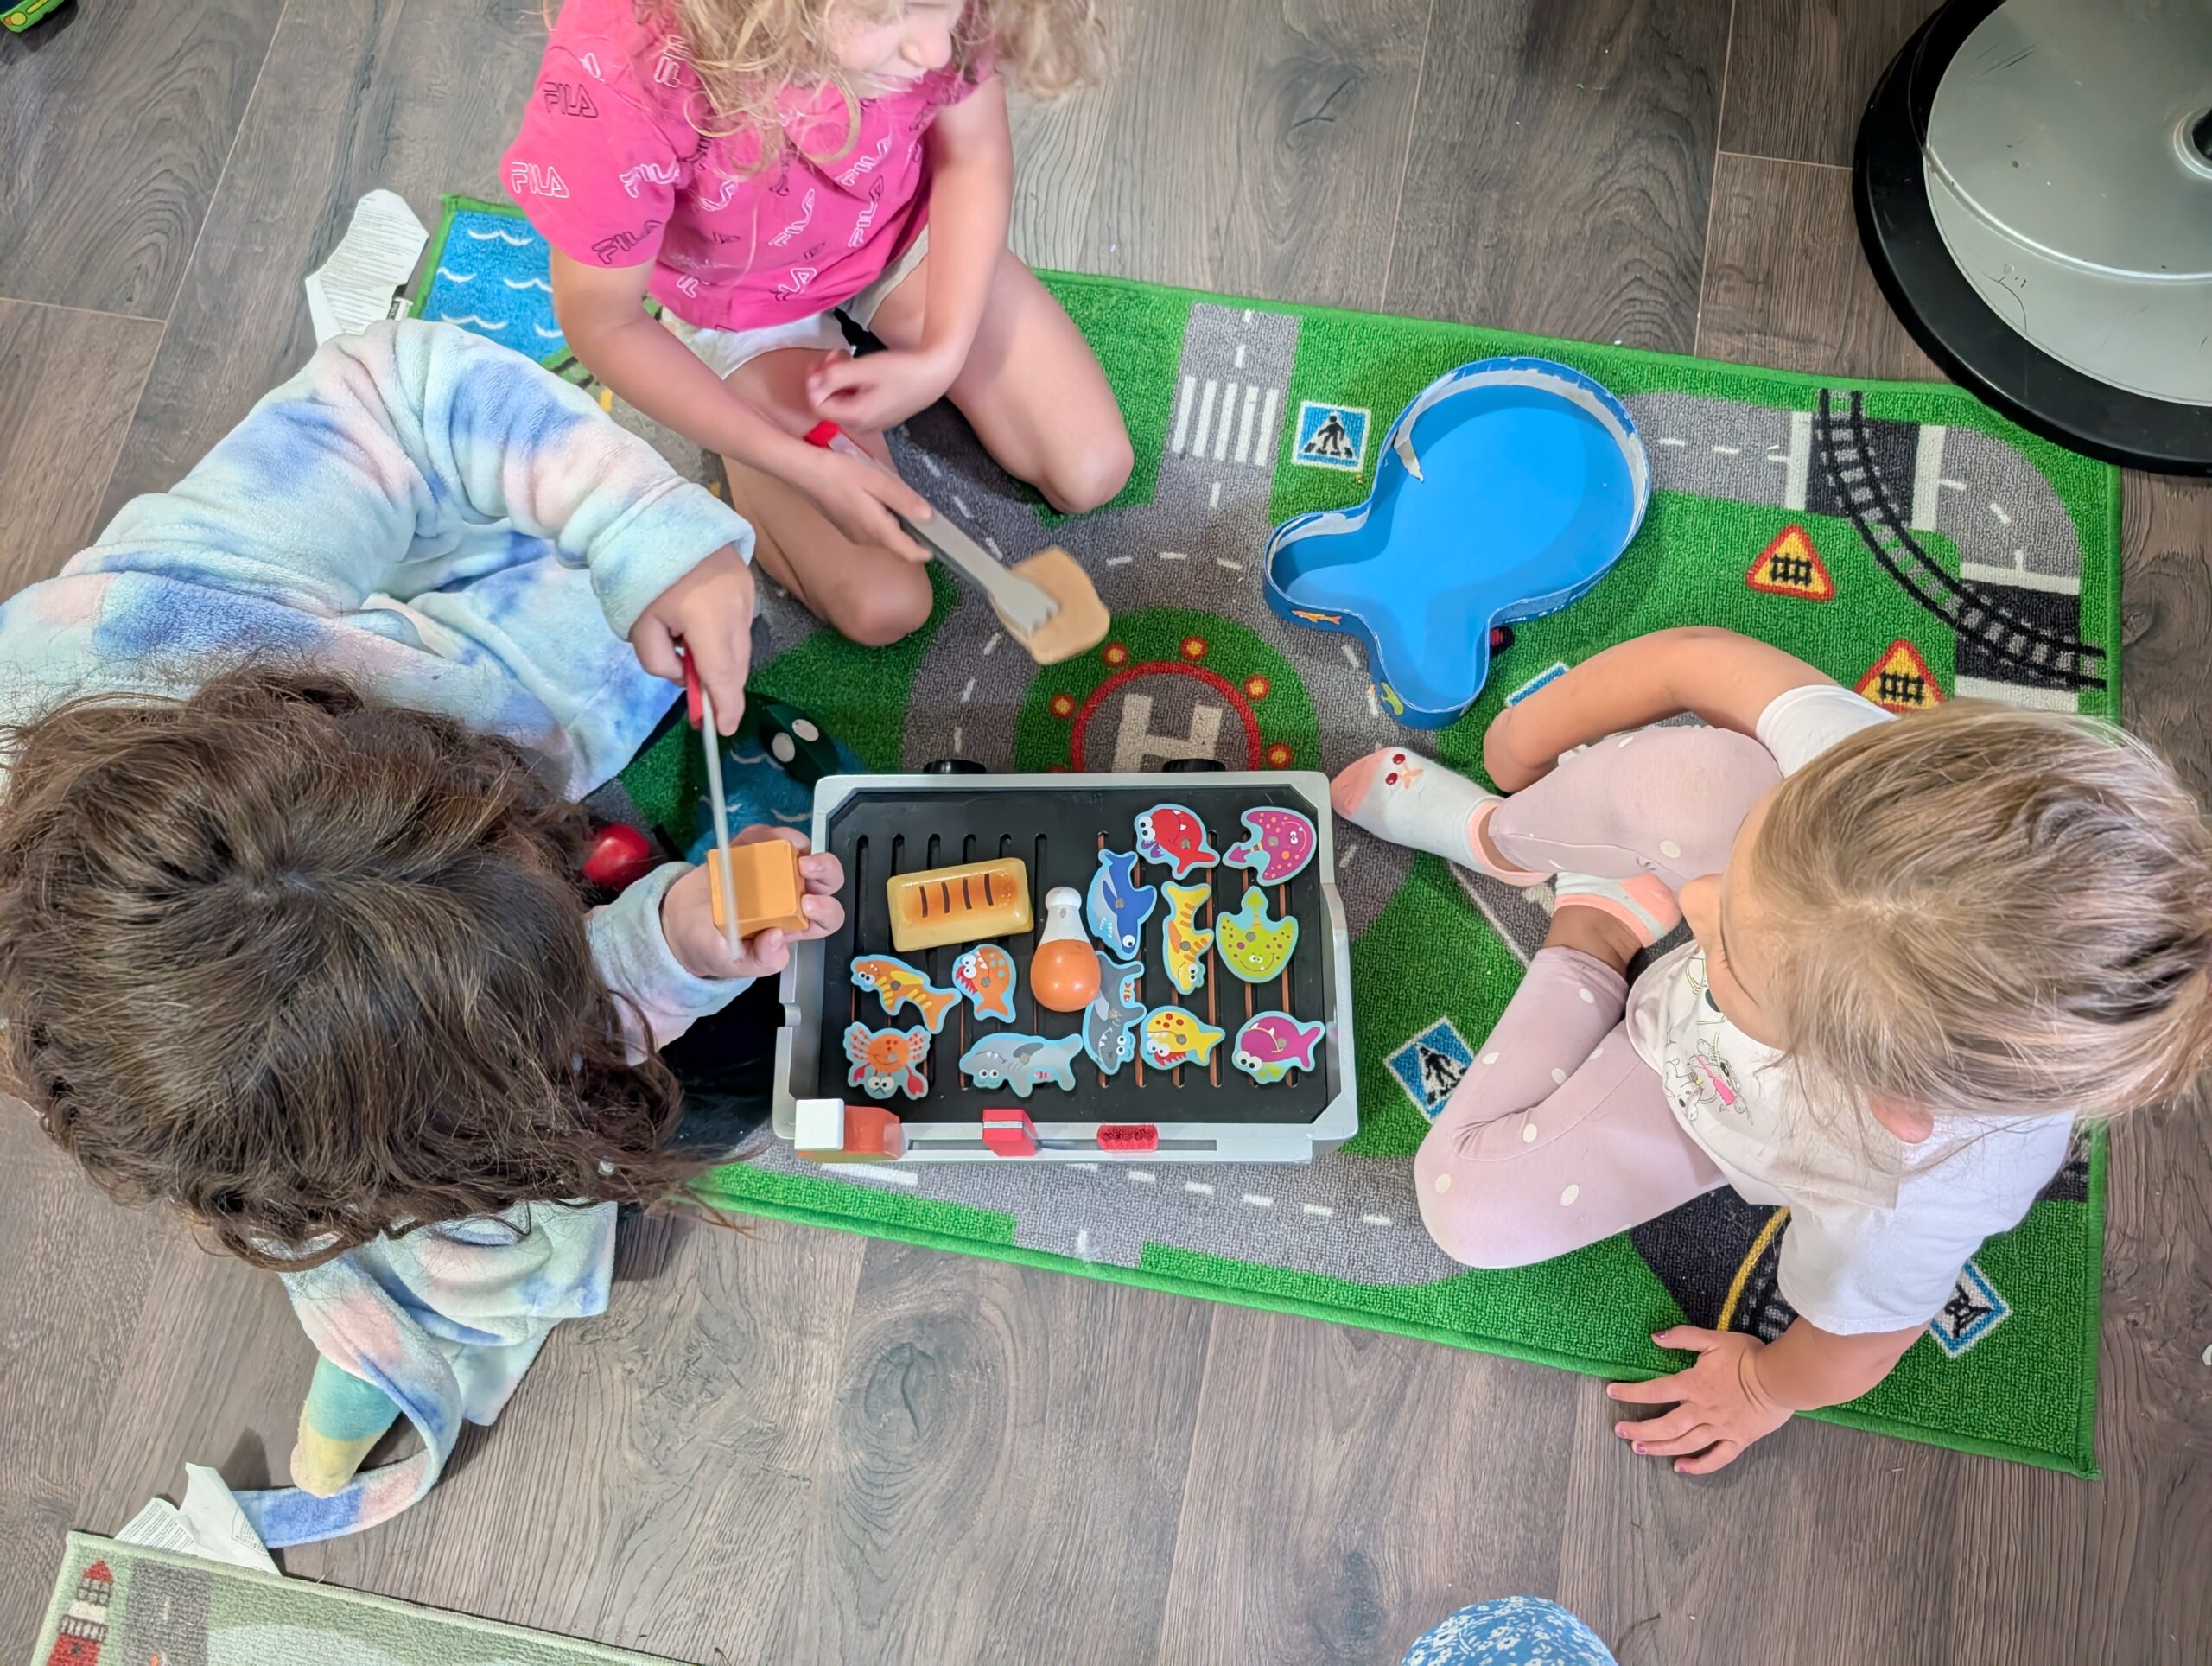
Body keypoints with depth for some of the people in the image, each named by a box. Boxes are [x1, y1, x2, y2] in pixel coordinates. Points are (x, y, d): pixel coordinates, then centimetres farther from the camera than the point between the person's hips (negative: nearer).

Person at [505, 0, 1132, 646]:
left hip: (903, 232, 3)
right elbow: (601, 324, -24)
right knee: (882, 606, -7)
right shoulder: (616, 70, -41)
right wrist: (802, 465, -26)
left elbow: (974, 153, -12)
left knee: (1093, 472, 1)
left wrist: (944, 356, -23)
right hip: (746, 303, -3)